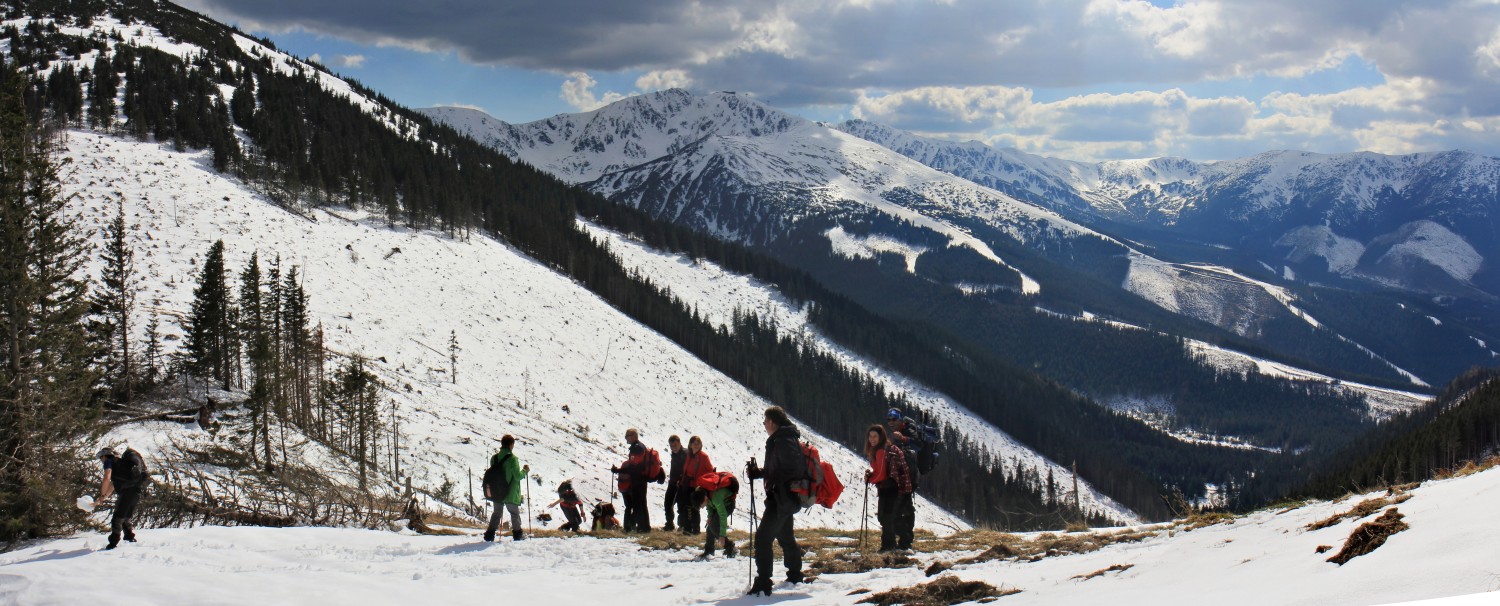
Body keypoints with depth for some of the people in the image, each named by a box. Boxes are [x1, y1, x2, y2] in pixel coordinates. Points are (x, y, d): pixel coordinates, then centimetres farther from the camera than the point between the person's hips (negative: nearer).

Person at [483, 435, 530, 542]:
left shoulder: (494, 458, 0)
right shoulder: (512, 459, -18)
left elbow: (492, 474, 10)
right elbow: (518, 476, -17)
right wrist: (525, 471, 2)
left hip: (496, 492, 5)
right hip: (510, 494, -5)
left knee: (497, 513, 16)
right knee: (515, 513, 13)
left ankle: (489, 535, 10)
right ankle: (517, 535, 18)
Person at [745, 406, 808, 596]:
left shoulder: (783, 441, -18)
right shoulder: (783, 439, 16)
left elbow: (795, 468, -25)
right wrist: (757, 472, 10)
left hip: (781, 499, -11)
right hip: (785, 499, 11)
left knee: (763, 537, -15)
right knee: (785, 536, 24)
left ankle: (763, 583, -19)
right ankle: (795, 575, 37)